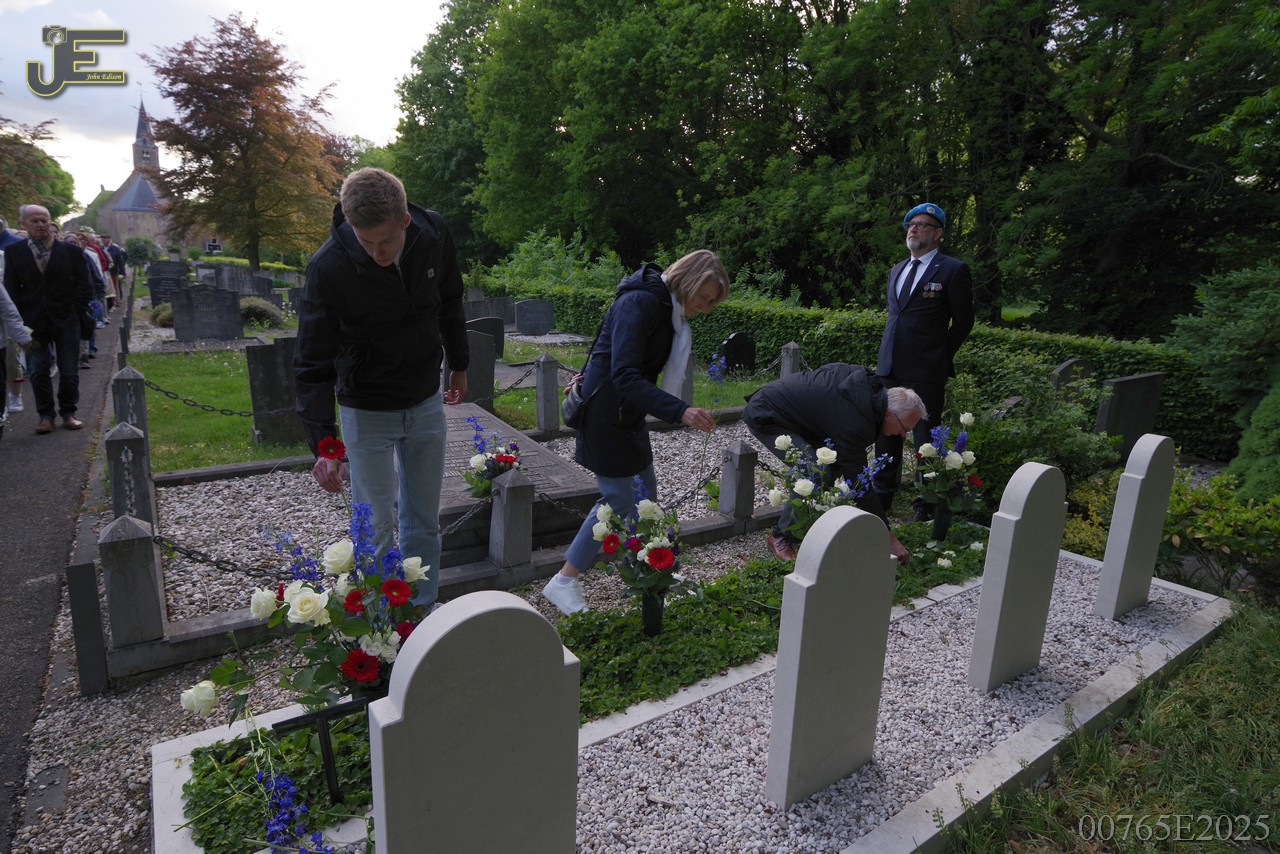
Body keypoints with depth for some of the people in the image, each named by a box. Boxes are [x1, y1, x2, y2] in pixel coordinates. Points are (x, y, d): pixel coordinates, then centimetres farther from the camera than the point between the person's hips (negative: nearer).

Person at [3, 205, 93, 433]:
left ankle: (68, 412, 18)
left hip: (66, 321, -1)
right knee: (38, 372, 4)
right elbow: (11, 288, 4)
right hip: (34, 322, 1)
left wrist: (77, 313, -5)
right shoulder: (13, 252, 3)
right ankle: (46, 415, 14)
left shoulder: (71, 251, 1)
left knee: (69, 371, 4)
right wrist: (19, 320, -3)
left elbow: (84, 286, 3)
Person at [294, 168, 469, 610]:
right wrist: (323, 444, -28)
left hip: (426, 403, 4)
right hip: (366, 412, -4)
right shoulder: (329, 267, -25)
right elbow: (312, 364, -21)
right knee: (376, 528, 3)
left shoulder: (434, 235, -12)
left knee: (424, 521, 13)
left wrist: (458, 365, 17)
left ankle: (422, 612, 31)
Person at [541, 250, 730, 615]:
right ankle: (563, 582, 7)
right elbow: (625, 376, -31)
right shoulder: (640, 303, -22)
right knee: (619, 499, -5)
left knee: (645, 494, 14)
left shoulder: (669, 307, 9)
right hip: (605, 413, -9)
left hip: (628, 413, 9)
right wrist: (680, 411, -38)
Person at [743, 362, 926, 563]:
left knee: (836, 462, 5)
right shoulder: (854, 425, -29)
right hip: (764, 417, -10)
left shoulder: (867, 381, -5)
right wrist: (889, 538, -15)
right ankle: (782, 536, -6)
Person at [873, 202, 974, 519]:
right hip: (890, 366, 7)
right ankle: (883, 497, 26)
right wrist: (888, 353, 15)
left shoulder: (953, 270, -3)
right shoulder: (897, 270, 17)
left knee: (926, 440, 1)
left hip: (925, 372, -6)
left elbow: (963, 322, 1)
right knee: (886, 434, 13)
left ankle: (925, 507, 11)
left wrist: (941, 358, 3)